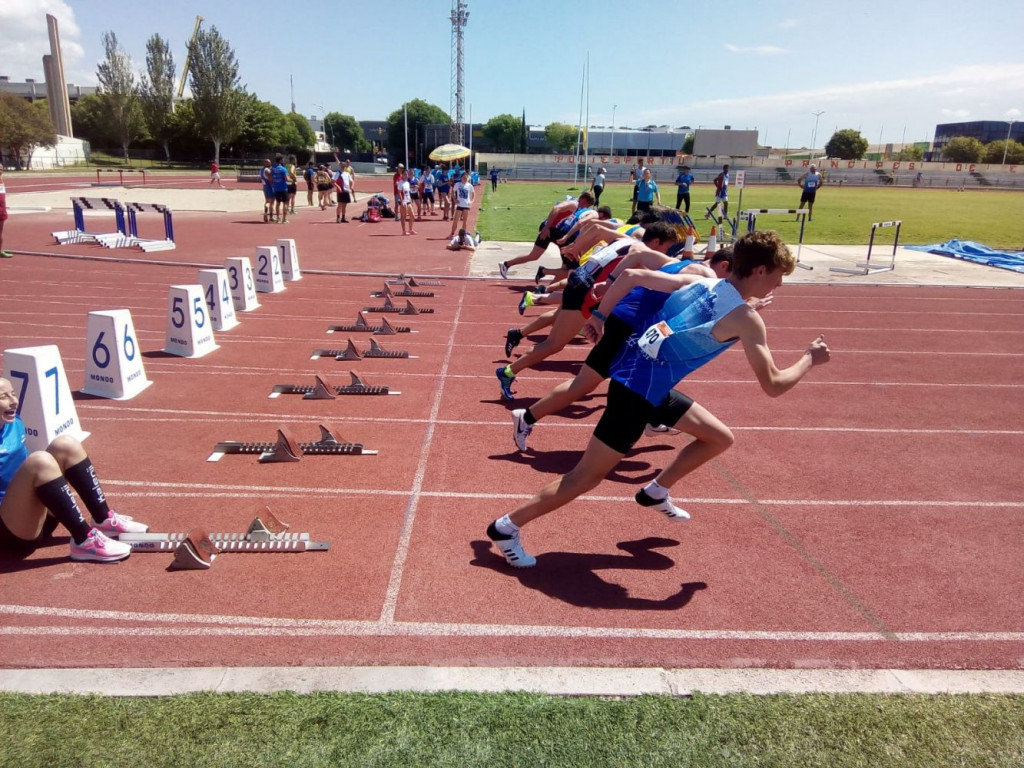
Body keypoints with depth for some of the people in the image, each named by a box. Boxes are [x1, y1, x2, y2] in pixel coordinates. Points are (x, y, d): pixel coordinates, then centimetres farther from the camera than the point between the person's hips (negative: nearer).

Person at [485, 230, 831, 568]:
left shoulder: (697, 282, 8)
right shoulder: (745, 318, -14)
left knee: (720, 438, 20)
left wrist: (599, 316, 17)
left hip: (653, 386, 9)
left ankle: (656, 492, 33)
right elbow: (773, 385, -14)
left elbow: (630, 276, 8)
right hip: (638, 391, -9)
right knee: (588, 476, 1)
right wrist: (810, 359, 4)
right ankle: (507, 526, 8)